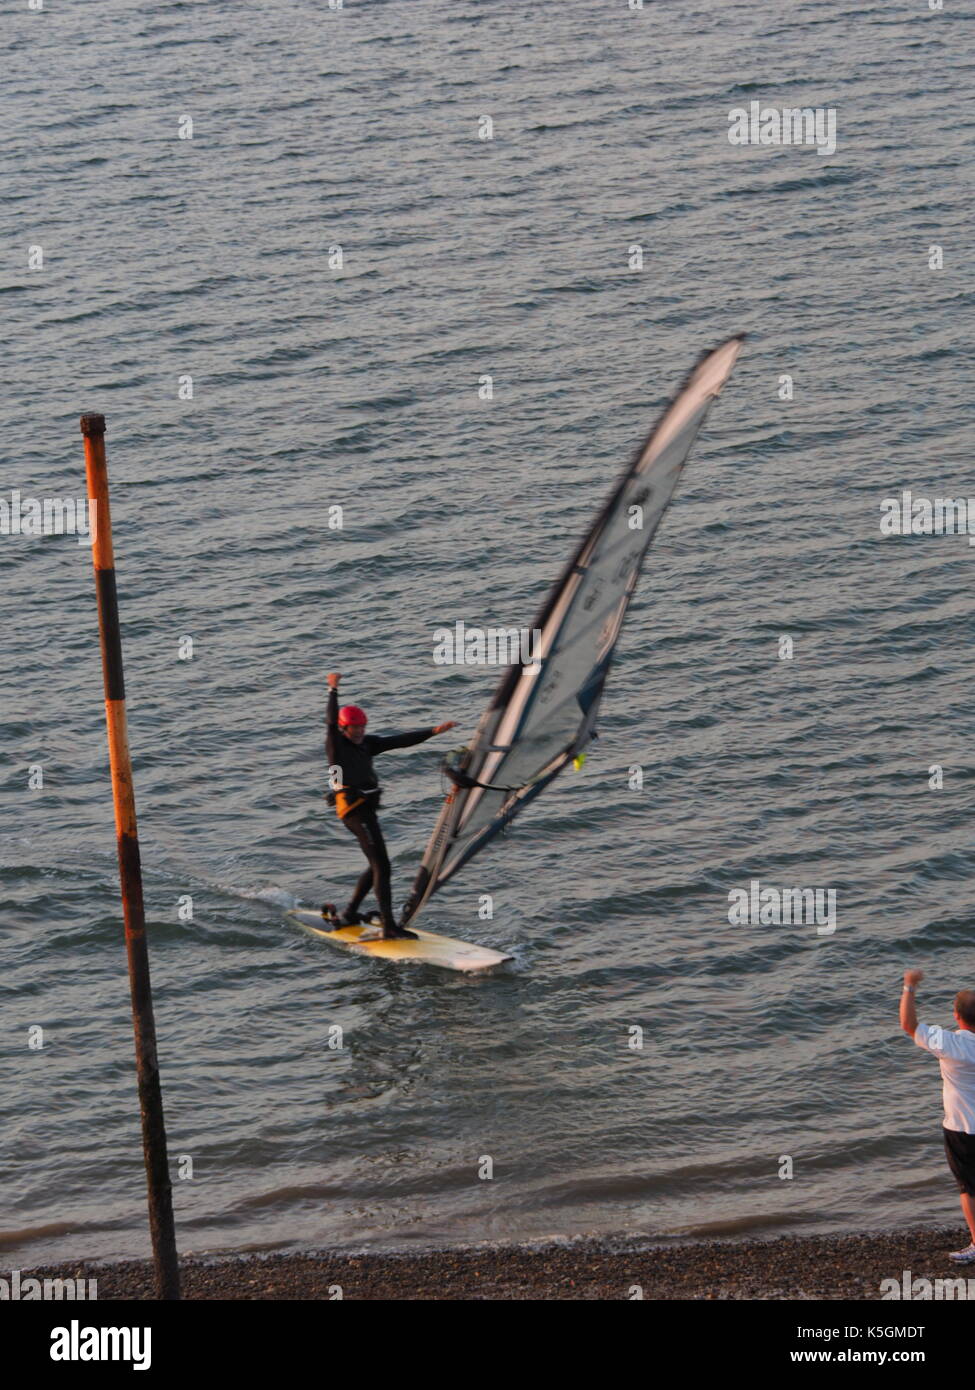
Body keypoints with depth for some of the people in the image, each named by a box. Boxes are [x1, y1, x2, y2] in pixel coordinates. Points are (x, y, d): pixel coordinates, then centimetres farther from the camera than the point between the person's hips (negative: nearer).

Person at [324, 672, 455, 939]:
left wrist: (434, 731, 8)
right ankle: (389, 926, -17)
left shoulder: (367, 744, 15)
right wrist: (333, 690, -30)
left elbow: (401, 741, 13)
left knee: (376, 866, 17)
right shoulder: (336, 744, -4)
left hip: (367, 809, 9)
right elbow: (331, 721, -22)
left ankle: (349, 915, 28)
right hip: (353, 810, -9)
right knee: (381, 866, -13)